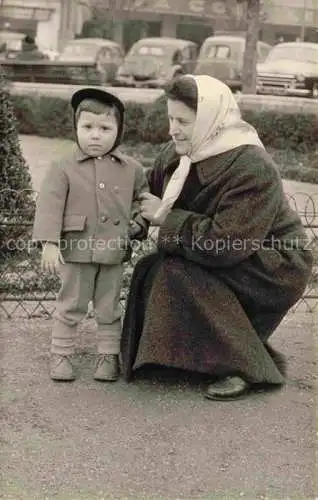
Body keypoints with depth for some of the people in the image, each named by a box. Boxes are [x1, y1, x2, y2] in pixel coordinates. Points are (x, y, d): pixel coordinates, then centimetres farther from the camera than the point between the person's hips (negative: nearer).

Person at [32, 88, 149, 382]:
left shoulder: (131, 169, 3)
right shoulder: (64, 168, -6)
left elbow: (142, 199, 18)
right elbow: (50, 205, -10)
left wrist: (137, 222, 0)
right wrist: (49, 243, -17)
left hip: (114, 252, 2)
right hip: (75, 250, -2)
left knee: (109, 309, 13)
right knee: (70, 307, 9)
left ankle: (109, 356, 25)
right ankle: (61, 355, 22)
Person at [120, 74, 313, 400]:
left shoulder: (253, 169, -28)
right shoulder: (177, 153, -3)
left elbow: (224, 243, -35)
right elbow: (152, 192, 14)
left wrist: (165, 219, -25)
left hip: (273, 268, -8)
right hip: (221, 252, 8)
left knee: (179, 274, -27)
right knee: (150, 270, -10)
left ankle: (250, 368, -16)